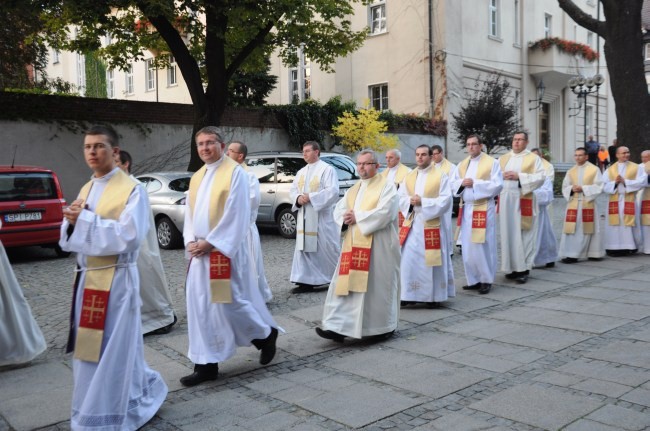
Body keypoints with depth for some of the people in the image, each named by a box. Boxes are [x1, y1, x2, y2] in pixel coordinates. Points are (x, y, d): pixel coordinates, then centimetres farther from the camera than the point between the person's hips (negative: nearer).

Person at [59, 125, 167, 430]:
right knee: (89, 349, 15)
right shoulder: (86, 189, 14)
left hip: (116, 279, -8)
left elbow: (130, 235, -20)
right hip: (86, 278, 8)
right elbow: (68, 239, 13)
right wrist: (72, 221, -9)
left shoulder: (132, 189, -9)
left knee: (111, 352, -1)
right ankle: (143, 391, 33)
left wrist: (86, 219, -19)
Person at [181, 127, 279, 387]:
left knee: (229, 302, -4)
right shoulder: (196, 178, 15)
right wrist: (191, 241, -2)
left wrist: (210, 242, -16)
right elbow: (190, 213, 15)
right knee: (200, 306, 5)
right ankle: (206, 364, 13)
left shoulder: (235, 173, -8)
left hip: (225, 250, -7)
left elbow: (235, 214, -15)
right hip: (199, 252, 7)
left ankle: (266, 333, 23)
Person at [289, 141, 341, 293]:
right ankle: (306, 281, 8)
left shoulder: (327, 169, -6)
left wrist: (311, 197, -19)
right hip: (304, 218, 7)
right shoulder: (301, 172, 16)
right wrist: (298, 198, -8)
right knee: (304, 249, 4)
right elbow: (293, 190, 15)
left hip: (322, 217, -7)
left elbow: (333, 191, -16)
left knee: (327, 249, 0)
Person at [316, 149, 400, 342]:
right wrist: (346, 217, -11)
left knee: (378, 286, 2)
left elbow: (384, 213, -17)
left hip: (378, 245, -6)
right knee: (347, 284, -1)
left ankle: (384, 326, 18)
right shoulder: (353, 189, 19)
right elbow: (338, 210, 12)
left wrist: (357, 217, -14)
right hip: (354, 244, 6)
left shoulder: (387, 186, -3)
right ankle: (339, 327, -2)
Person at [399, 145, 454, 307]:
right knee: (409, 260, 0)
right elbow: (400, 197, 9)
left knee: (431, 262, 0)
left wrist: (423, 202, -17)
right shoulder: (409, 177, 13)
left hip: (431, 224, -4)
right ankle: (409, 295, 10)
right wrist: (410, 202, -13)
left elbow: (446, 200, -9)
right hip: (411, 224, 4)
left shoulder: (440, 175, -1)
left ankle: (433, 296, 11)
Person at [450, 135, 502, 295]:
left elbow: (498, 185, -10)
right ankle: (473, 280, 16)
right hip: (466, 208, 5)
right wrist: (462, 183, -9)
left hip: (484, 208, -5)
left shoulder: (492, 163, -2)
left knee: (483, 246, -5)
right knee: (467, 246, 6)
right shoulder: (462, 165, 14)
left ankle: (486, 280, 8)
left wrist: (475, 183, -15)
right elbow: (452, 184, 12)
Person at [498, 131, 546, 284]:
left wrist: (519, 176, -13)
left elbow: (541, 177, -6)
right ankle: (511, 267, 12)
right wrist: (502, 176, -8)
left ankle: (523, 269, 1)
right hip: (505, 200, 4)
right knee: (508, 234, 4)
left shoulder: (534, 159, 5)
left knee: (523, 235, -4)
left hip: (523, 200, -4)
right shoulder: (502, 159, 17)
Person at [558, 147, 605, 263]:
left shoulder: (594, 169, 0)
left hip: (589, 203, -3)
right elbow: (565, 187, 10)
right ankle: (571, 255, -1)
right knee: (572, 230, -3)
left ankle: (593, 253, 15)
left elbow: (599, 186, -6)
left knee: (589, 229, 3)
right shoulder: (570, 171, 12)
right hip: (573, 204, 3)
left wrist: (583, 188, -15)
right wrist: (571, 189, -11)